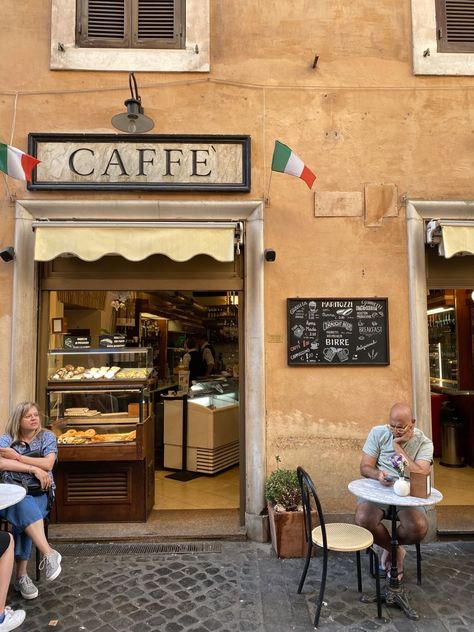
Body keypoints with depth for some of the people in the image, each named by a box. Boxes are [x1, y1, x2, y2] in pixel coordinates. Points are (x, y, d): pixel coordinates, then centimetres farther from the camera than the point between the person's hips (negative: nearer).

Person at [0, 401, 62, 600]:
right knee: (24, 505, -36)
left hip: (39, 492, 0)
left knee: (24, 515, -32)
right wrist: (33, 468, -21)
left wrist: (17, 457, -10)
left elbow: (48, 464, -9)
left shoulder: (47, 436, 5)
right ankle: (49, 554, -38)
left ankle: (21, 575, -24)